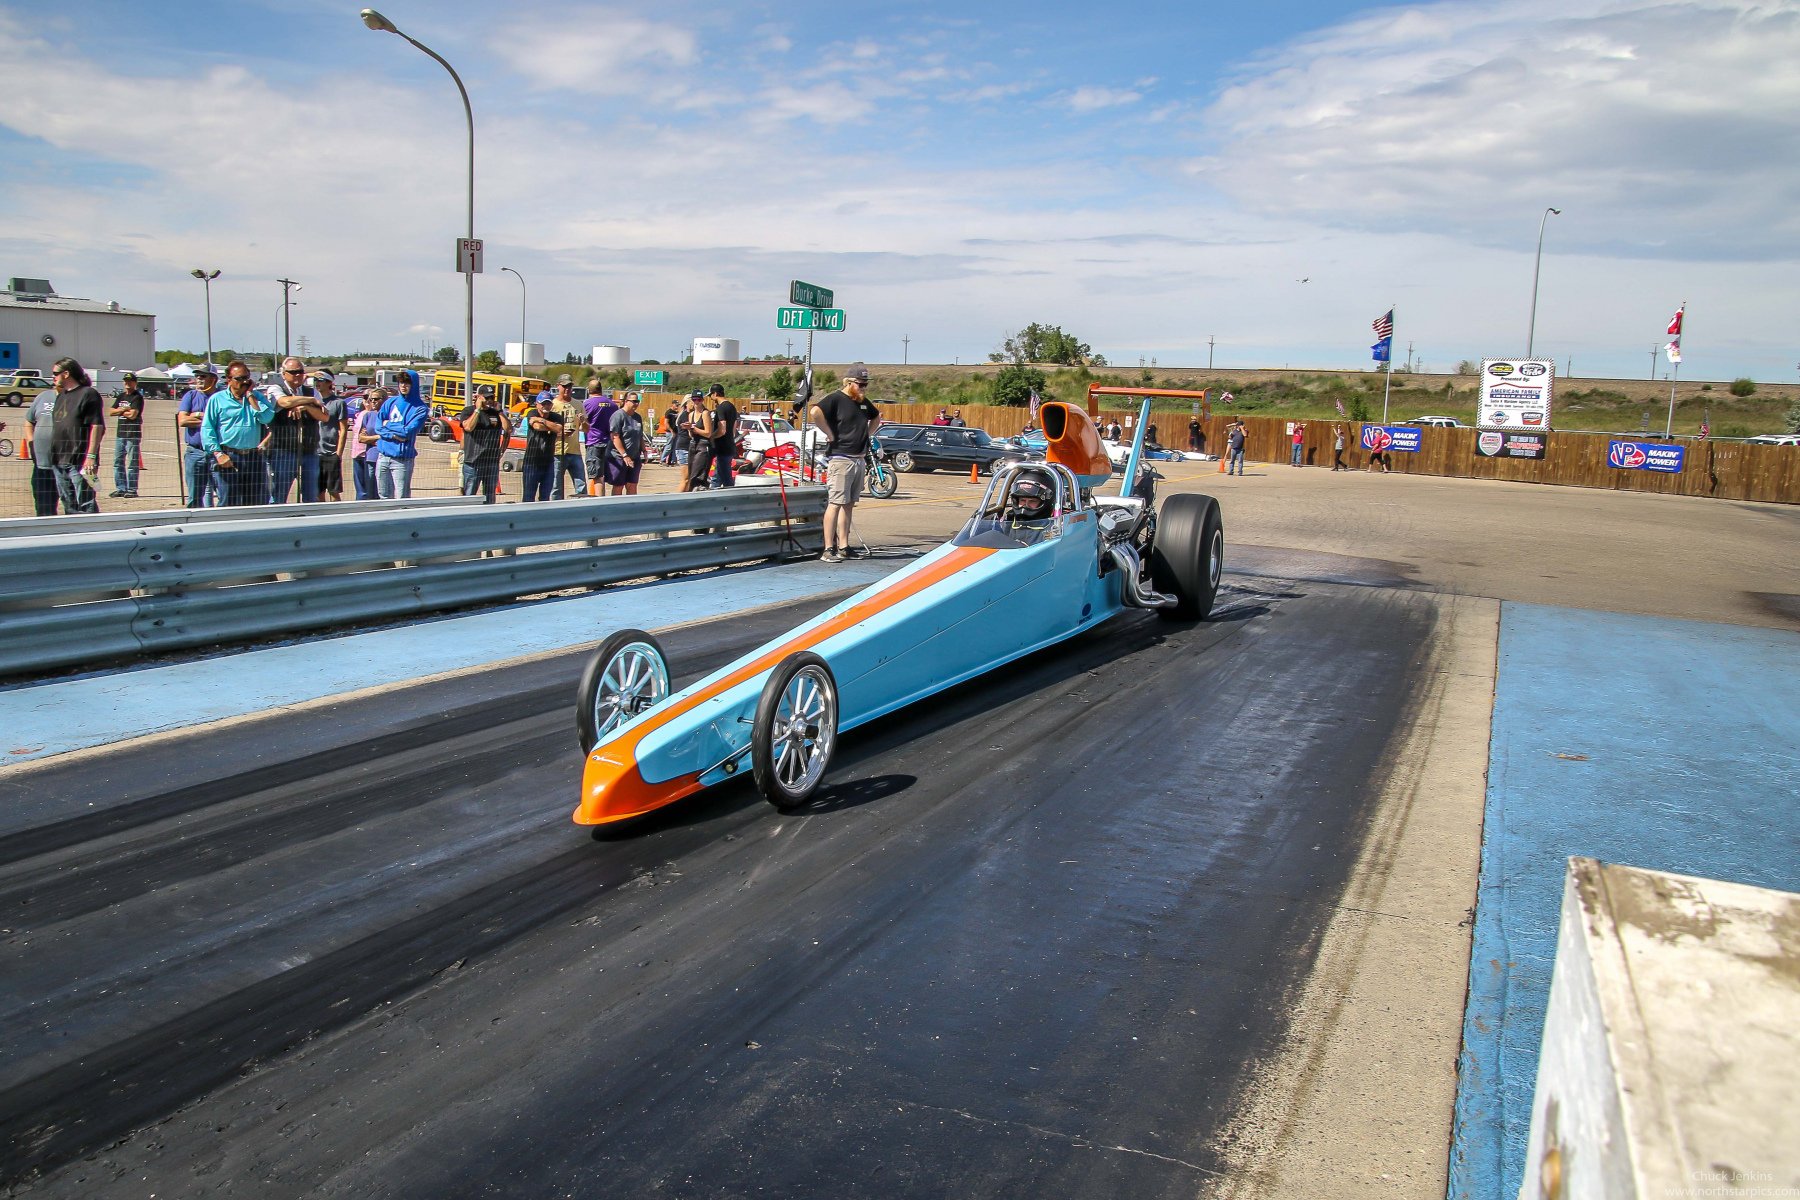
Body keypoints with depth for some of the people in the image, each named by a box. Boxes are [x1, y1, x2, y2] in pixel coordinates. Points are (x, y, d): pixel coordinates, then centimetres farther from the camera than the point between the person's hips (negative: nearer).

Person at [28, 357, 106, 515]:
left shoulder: (88, 394, -6)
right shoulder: (61, 396, 19)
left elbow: (97, 427, -14)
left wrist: (91, 456, -21)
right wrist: (32, 445, 19)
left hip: (80, 462, -8)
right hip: (57, 462, 8)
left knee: (85, 505, -11)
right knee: (69, 506, 11)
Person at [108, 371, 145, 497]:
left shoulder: (138, 397, -5)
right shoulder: (120, 396, 18)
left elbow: (133, 414, -16)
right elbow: (111, 412, 10)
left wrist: (120, 411, -1)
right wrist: (124, 410, -6)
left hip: (133, 434, -8)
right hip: (120, 433, 8)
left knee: (132, 464, -6)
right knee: (118, 462, 9)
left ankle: (132, 489, -3)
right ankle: (121, 488, 15)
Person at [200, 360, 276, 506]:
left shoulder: (256, 396, 13)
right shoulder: (217, 399, 4)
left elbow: (266, 417, -6)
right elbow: (207, 429, -1)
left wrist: (250, 395, -3)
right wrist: (218, 454, -11)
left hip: (255, 457, 3)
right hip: (228, 457, -3)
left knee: (259, 503, 5)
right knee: (229, 504, -1)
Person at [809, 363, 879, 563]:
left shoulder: (864, 402, 17)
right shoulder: (836, 399, -8)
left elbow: (877, 417, 36)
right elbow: (816, 412, -25)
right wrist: (831, 434, -18)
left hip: (859, 460, 8)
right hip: (840, 459, -8)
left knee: (848, 505, 10)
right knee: (835, 503, -10)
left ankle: (843, 547, 15)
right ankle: (828, 550, -10)